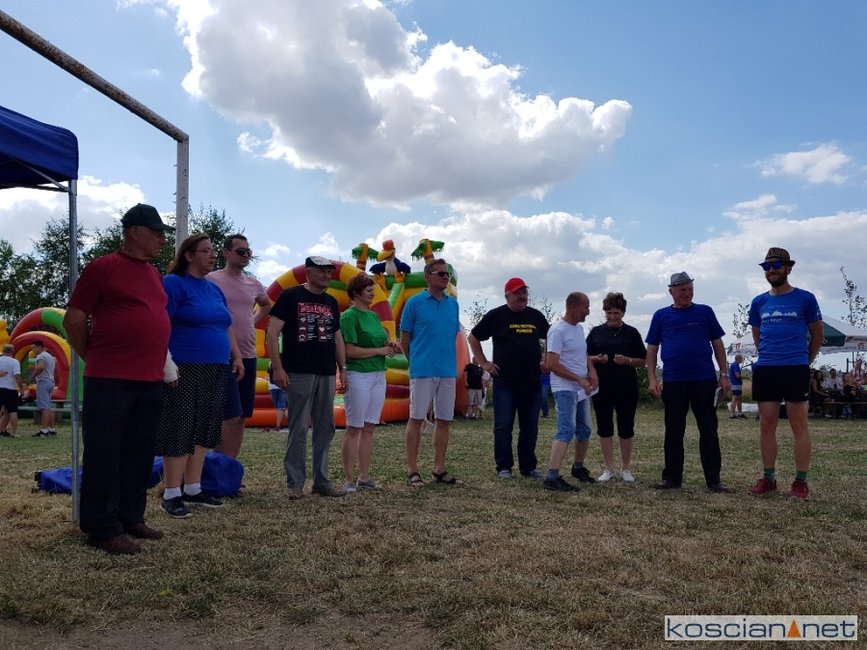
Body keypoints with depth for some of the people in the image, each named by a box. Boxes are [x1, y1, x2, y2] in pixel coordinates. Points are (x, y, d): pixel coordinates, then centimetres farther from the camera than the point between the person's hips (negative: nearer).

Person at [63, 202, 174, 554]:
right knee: (104, 455, 0)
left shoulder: (155, 274, 16)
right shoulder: (103, 267, -5)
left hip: (151, 381, 7)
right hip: (110, 380, -7)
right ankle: (102, 529, 8)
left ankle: (131, 518, 24)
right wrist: (94, 359, 3)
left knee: (139, 455, 12)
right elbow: (74, 319, -4)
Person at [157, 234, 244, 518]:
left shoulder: (214, 289, 18)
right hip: (184, 370, -8)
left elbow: (226, 328, 24)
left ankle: (193, 489, 19)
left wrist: (236, 356, 15)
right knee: (180, 430, -4)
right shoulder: (173, 283, -5)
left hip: (215, 371, 8)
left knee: (203, 430, 10)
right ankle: (171, 494, 5)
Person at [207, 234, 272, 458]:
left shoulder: (253, 284, 13)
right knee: (231, 417, -10)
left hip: (248, 357, 7)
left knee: (241, 418, 9)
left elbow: (266, 305, 33)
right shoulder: (212, 279, -6)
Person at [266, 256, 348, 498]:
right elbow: (272, 333, -6)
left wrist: (343, 368, 12)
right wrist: (278, 368, -13)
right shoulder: (291, 296, -1)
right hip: (299, 373, -6)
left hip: (327, 374, 6)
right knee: (298, 429, -3)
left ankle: (322, 481, 18)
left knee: (325, 429, 8)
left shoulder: (331, 302, 16)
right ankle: (295, 483, 8)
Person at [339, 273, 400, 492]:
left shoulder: (374, 315, 14)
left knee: (369, 428, 9)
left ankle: (364, 477, 15)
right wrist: (380, 351, -12)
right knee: (354, 429, -2)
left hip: (378, 375, 7)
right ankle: (349, 480, 5)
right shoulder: (349, 316, -8)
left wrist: (390, 346, 2)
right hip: (358, 375, -7)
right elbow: (350, 350, -16)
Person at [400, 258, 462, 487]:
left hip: (448, 371, 5)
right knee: (416, 419, 0)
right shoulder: (414, 302, -2)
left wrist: (452, 364, 13)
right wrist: (416, 361, 8)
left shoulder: (453, 304, 11)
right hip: (422, 371, -5)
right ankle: (412, 471, 8)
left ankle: (439, 470, 18)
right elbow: (404, 341, 2)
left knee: (444, 420, 8)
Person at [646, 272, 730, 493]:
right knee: (673, 432, 8)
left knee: (709, 431, 3)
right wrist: (652, 379, -1)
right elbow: (651, 350, 8)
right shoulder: (661, 316, 8)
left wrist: (724, 374, 2)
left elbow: (718, 345, 9)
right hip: (673, 382, 1)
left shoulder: (704, 312, 7)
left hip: (704, 380, -1)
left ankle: (713, 478, 12)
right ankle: (672, 477, 17)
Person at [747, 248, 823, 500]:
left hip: (796, 370, -4)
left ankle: (801, 482, 7)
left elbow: (817, 334, 10)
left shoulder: (805, 299, 0)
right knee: (766, 425, 6)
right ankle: (769, 478, 16)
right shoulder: (759, 302, 10)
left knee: (799, 426, 0)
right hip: (765, 370, 4)